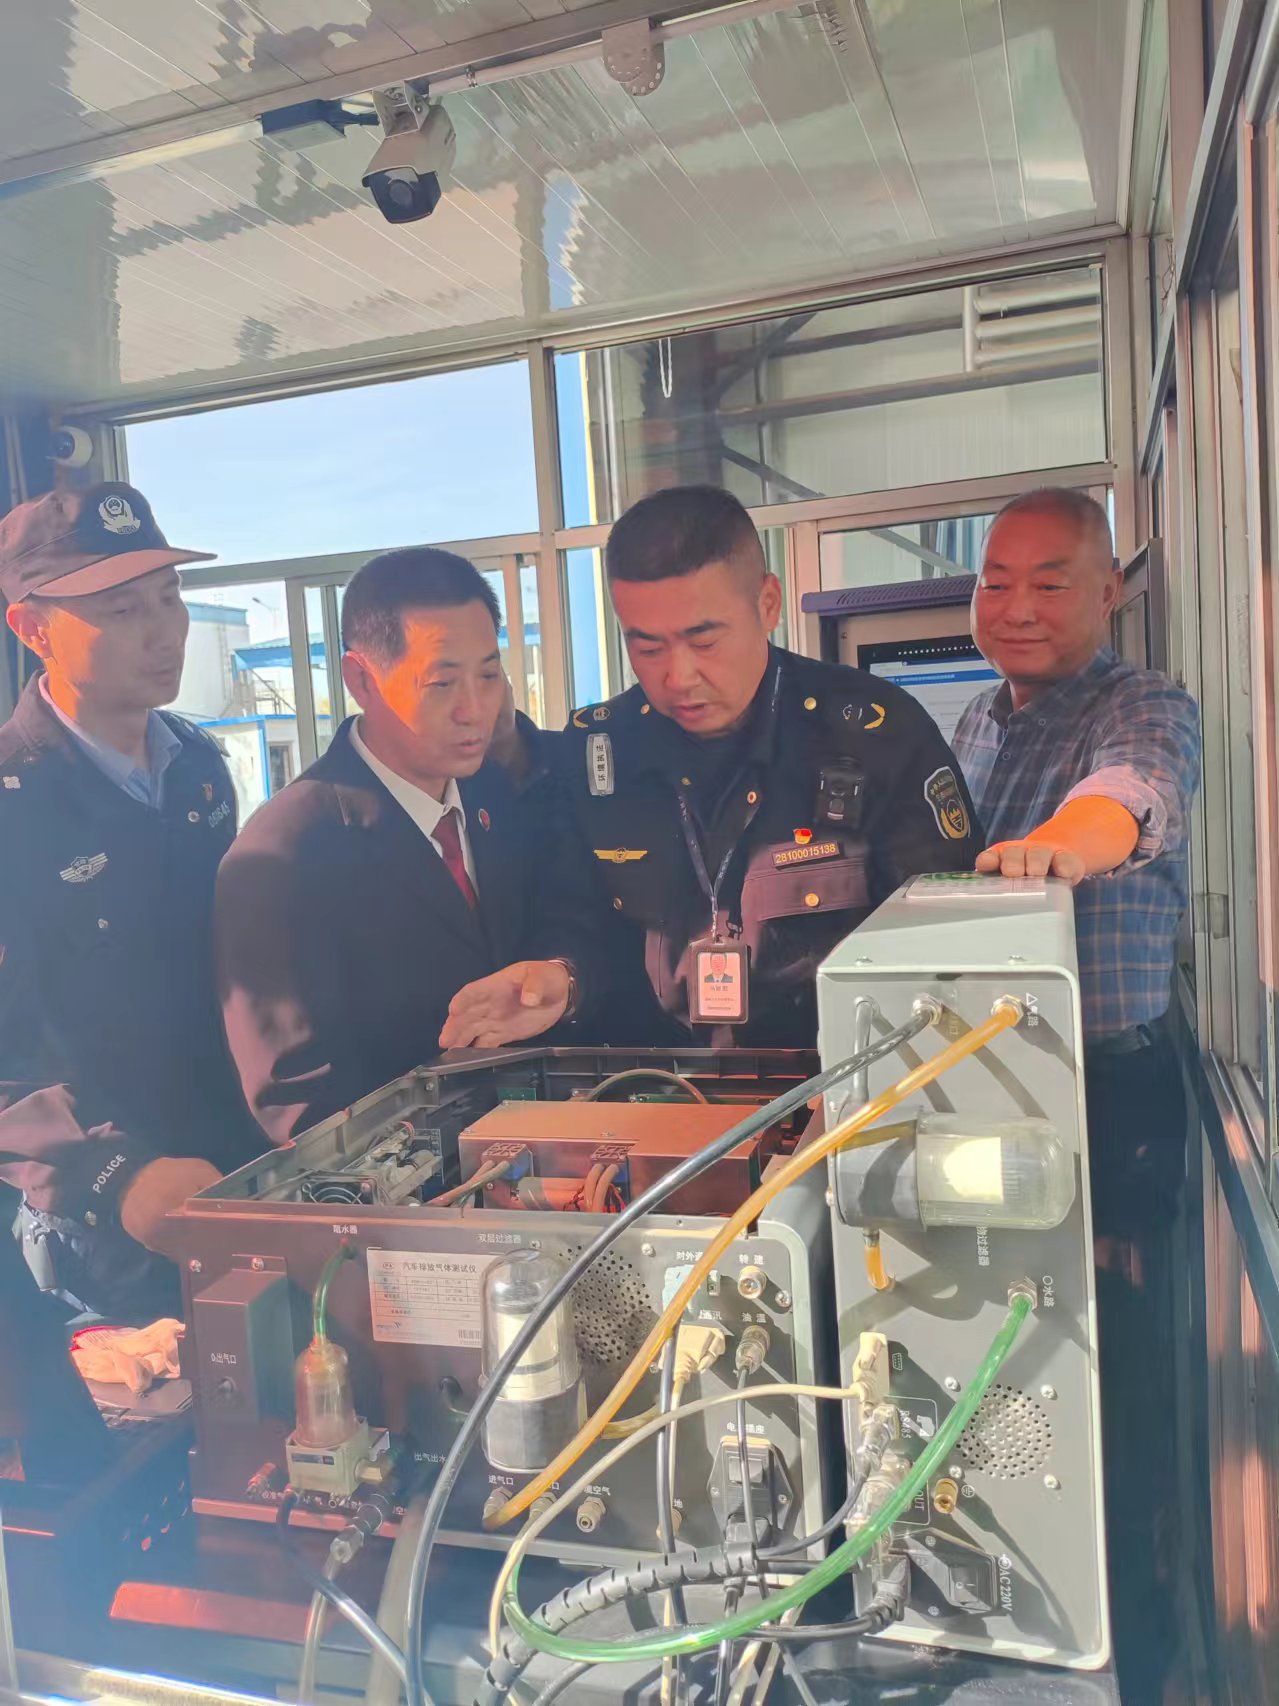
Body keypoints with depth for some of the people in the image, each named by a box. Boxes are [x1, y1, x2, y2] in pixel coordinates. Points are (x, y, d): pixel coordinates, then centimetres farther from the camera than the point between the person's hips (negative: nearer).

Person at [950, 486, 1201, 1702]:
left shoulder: (1146, 710, -10)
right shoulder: (974, 723, 11)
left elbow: (1126, 793, -34)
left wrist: (1069, 835, -55)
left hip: (1111, 1090, -6)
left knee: (1108, 1360, 3)